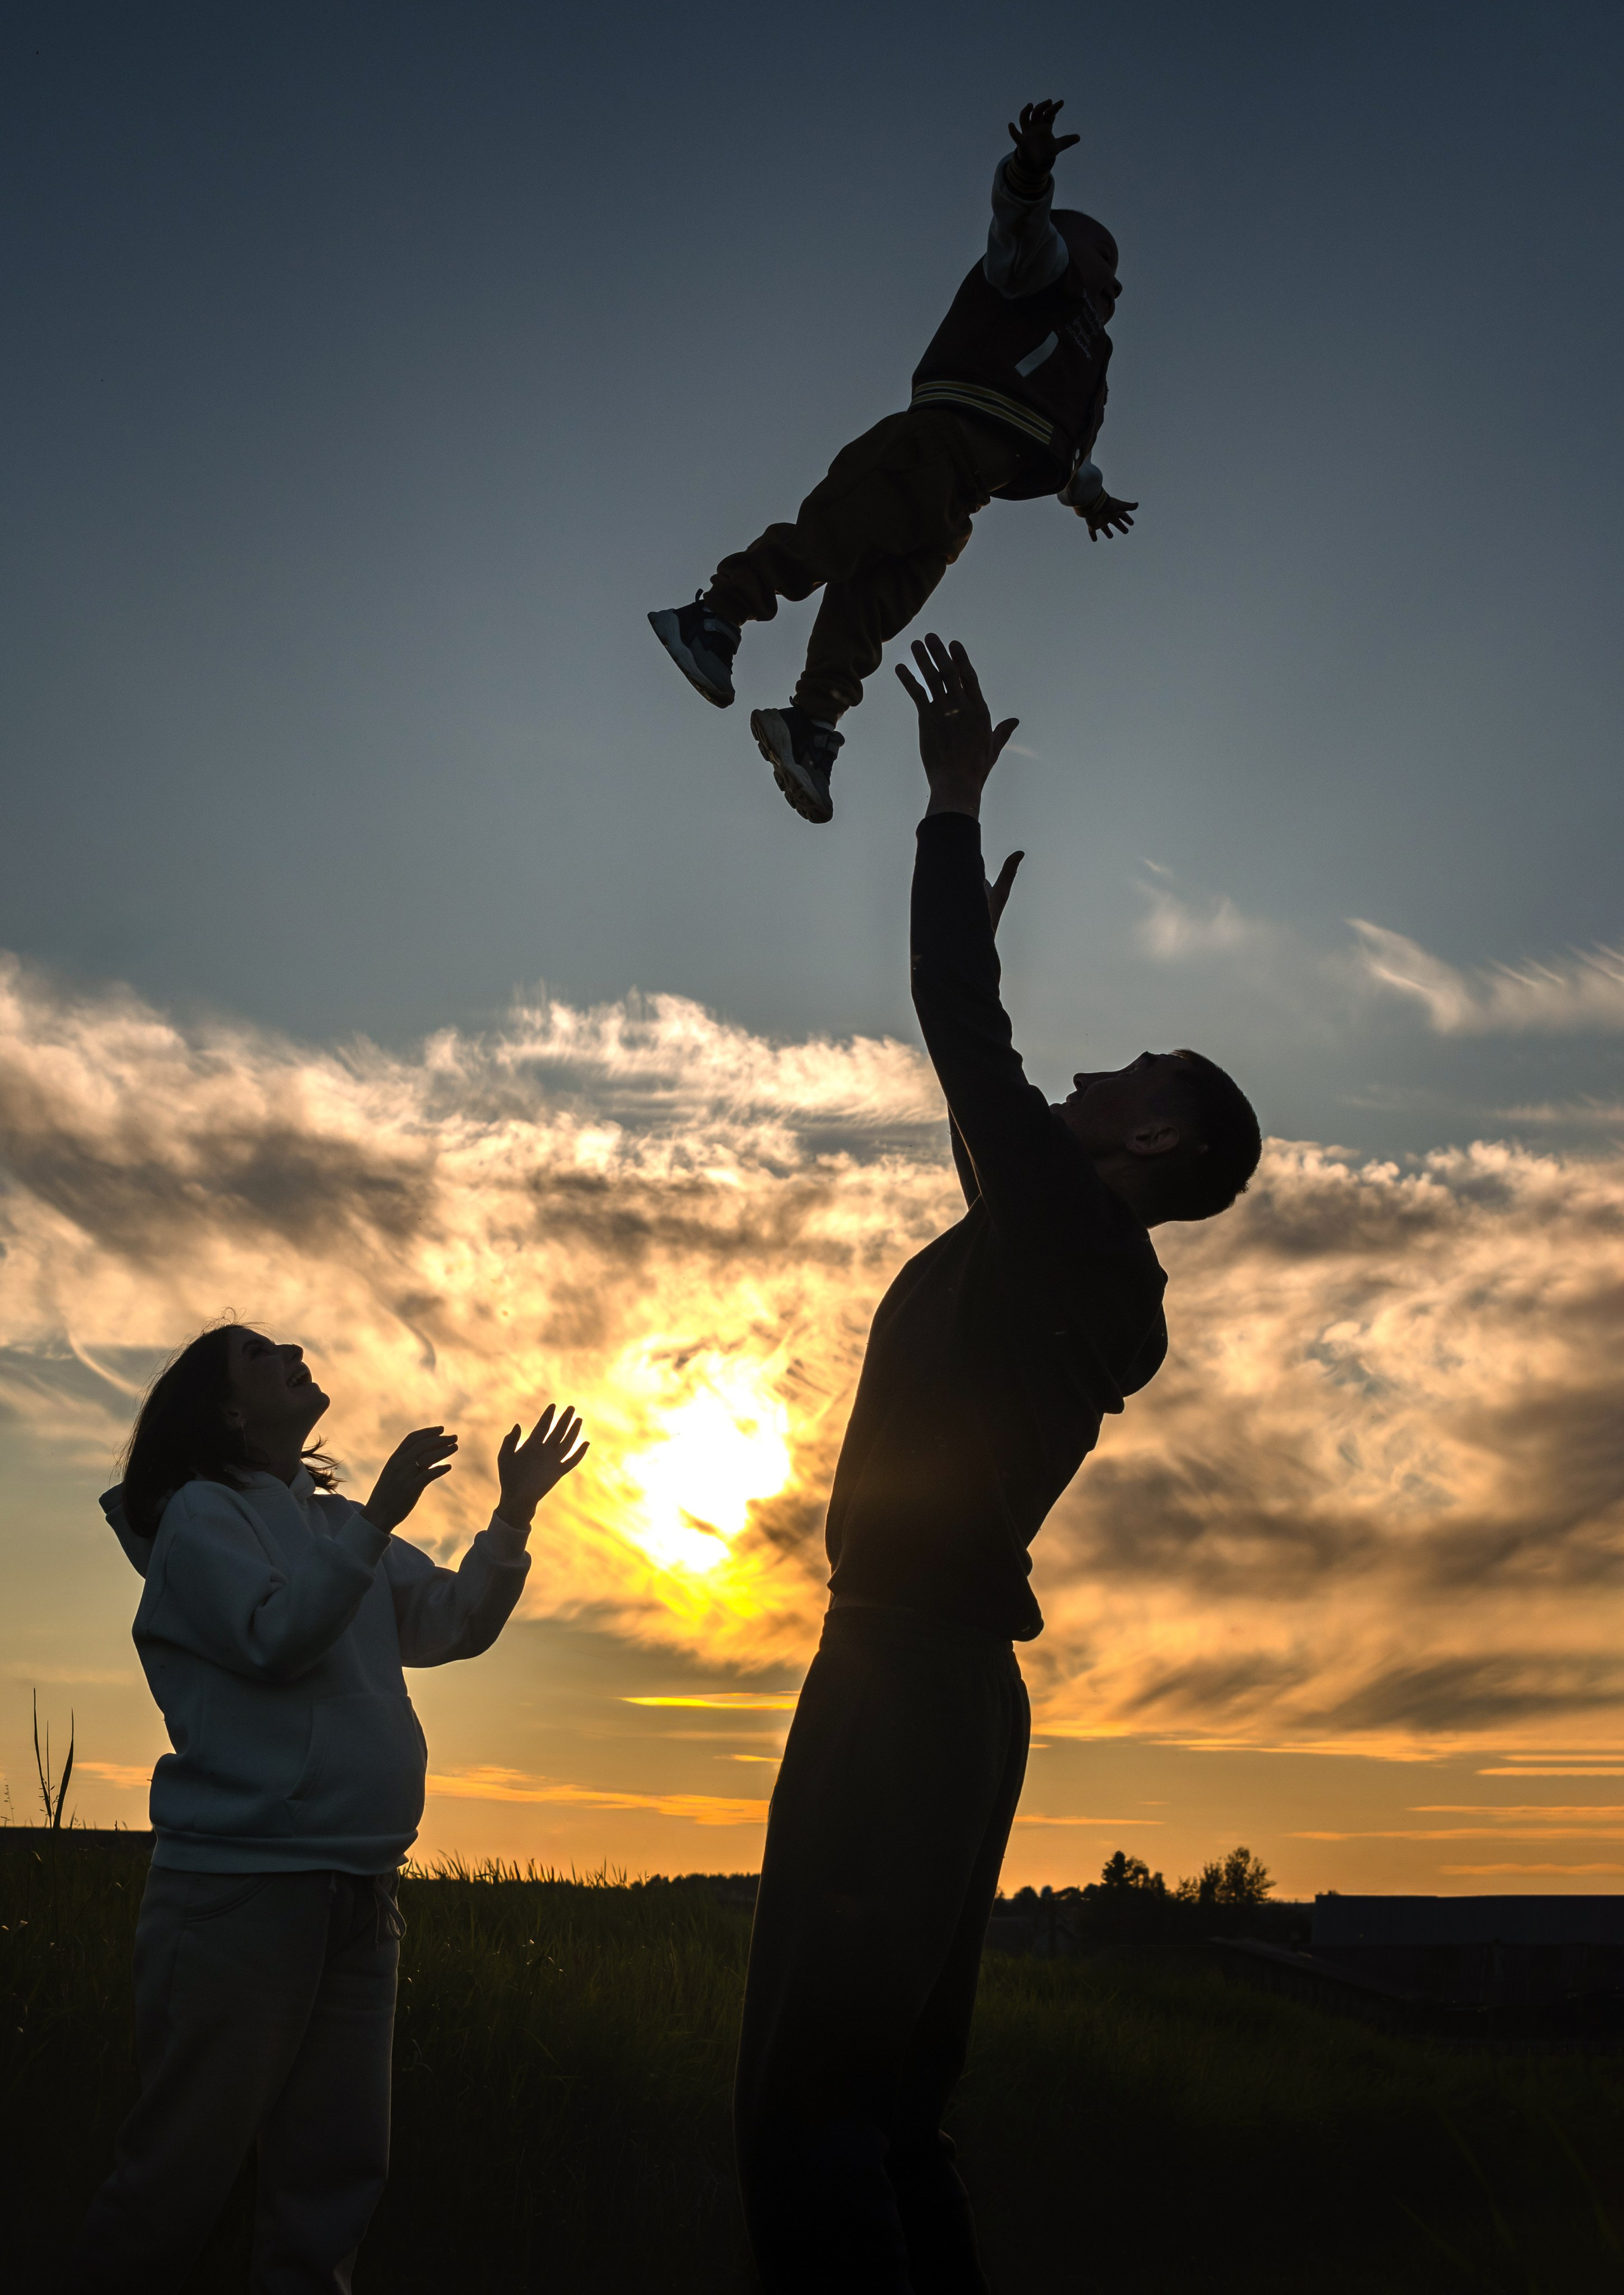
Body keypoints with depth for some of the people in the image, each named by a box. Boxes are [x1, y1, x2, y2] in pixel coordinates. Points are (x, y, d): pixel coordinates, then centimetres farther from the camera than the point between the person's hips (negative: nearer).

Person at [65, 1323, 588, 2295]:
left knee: (337, 2173, 10)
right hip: (242, 1882, -7)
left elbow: (458, 1623, 14)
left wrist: (515, 1512, 5)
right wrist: (380, 1517, -19)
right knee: (182, 2172, -3)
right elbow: (274, 1637, -16)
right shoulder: (201, 1514, -1)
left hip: (357, 1893, 7)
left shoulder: (339, 1525, 18)